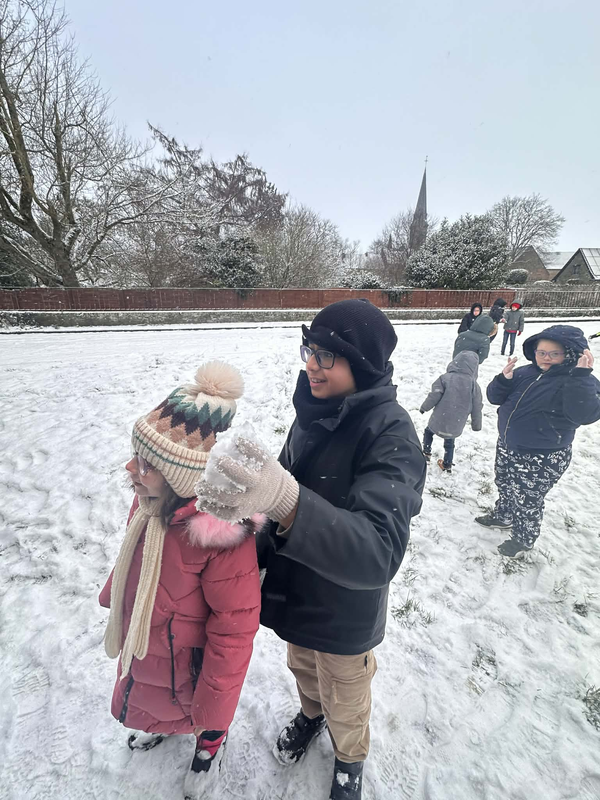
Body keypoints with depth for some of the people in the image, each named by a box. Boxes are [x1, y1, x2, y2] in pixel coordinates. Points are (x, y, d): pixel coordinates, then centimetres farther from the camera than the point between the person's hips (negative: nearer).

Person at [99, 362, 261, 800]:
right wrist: (115, 596, 19)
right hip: (144, 640, 7)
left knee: (202, 708, 27)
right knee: (153, 697, 36)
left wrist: (214, 703, -18)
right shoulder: (150, 501, -18)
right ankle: (164, 724, 70)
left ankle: (209, 746, 61)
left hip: (187, 659, -6)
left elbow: (234, 628, -30)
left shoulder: (223, 533, -42)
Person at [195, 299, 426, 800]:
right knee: (303, 669, 33)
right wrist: (262, 554, 4)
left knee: (344, 703, 24)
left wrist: (287, 502, -55)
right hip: (297, 592, 6)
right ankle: (310, 715, 66)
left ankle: (350, 759, 57)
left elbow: (377, 553, -42)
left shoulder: (390, 433, -31)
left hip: (346, 613, -5)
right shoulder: (315, 411, -9)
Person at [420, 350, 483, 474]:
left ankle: (426, 454, 27)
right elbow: (476, 408, 2)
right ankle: (447, 464, 34)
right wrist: (476, 425, 16)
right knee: (449, 443, 26)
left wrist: (424, 407, 5)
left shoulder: (445, 378, -13)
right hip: (456, 426, 2)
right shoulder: (474, 385, -3)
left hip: (439, 421, -2)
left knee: (428, 432, 28)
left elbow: (434, 396, -14)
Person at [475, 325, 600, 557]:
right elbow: (495, 398, 1)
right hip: (507, 447, 6)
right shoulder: (526, 373, 1)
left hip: (542, 458, -6)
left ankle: (523, 538, 34)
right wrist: (504, 379, -18)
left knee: (527, 501, 9)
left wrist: (581, 376, -39)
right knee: (504, 486, 25)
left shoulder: (579, 382, -16)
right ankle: (502, 517, 51)